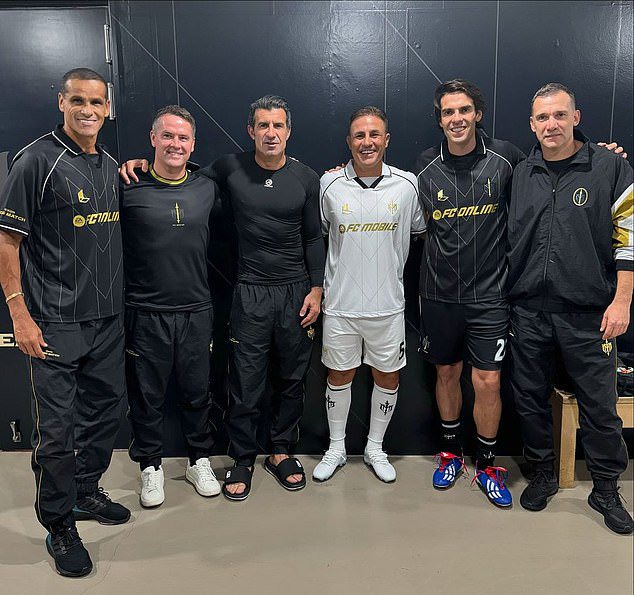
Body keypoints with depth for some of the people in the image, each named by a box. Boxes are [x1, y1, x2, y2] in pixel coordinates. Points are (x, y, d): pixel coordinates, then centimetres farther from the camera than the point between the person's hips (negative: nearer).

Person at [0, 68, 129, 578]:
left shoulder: (111, 166, 11)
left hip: (107, 317, 7)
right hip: (56, 323, -6)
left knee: (105, 409, 16)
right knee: (57, 427, 1)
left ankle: (86, 491, 37)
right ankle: (59, 525, 19)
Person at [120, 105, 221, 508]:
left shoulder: (207, 189, 5)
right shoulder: (130, 188, -6)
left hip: (196, 312, 3)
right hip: (146, 313, -3)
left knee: (197, 392, 14)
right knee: (147, 395, 10)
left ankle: (199, 460, 33)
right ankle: (151, 465, 30)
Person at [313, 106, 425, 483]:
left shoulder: (406, 184, -2)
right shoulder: (330, 184, -3)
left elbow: (419, 230, 12)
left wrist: (389, 263, 6)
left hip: (388, 303, 1)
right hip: (341, 302, 0)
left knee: (388, 377, 11)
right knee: (339, 376, 12)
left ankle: (375, 448, 33)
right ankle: (336, 448, 32)